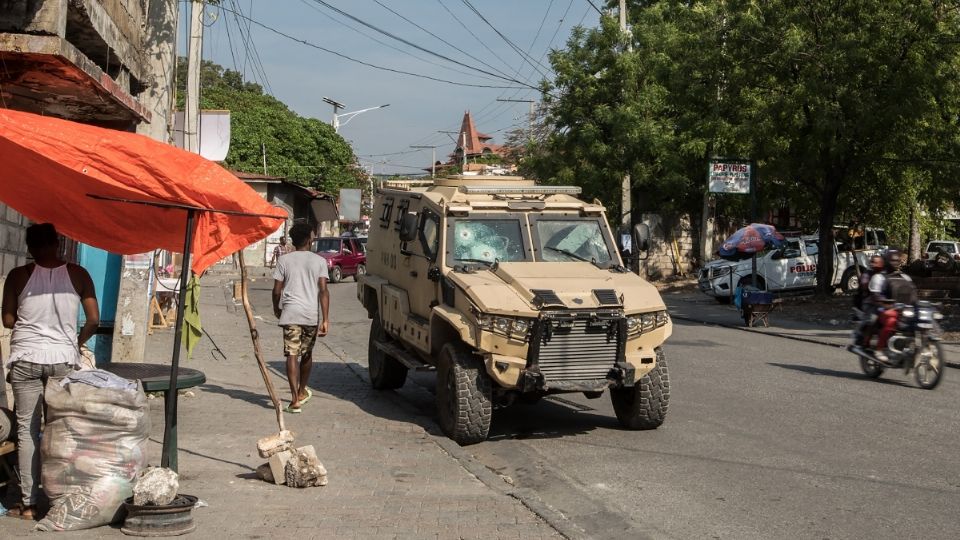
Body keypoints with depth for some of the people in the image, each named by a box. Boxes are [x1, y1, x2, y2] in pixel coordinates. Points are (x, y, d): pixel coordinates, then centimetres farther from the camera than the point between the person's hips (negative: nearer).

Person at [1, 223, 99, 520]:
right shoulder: (77, 274, 0)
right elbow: (93, 320, -1)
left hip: (25, 357, 0)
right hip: (63, 358, 0)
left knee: (27, 429, 6)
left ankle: (28, 504, 7)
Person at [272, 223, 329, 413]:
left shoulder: (284, 260, 4)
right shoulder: (319, 261, 3)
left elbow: (277, 290, 3)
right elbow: (323, 291, -5)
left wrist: (276, 308, 23)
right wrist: (326, 320, -6)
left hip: (290, 313, -1)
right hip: (311, 314, 1)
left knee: (292, 354, -4)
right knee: (307, 354, 19)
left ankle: (295, 399, -14)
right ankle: (302, 391, 37)